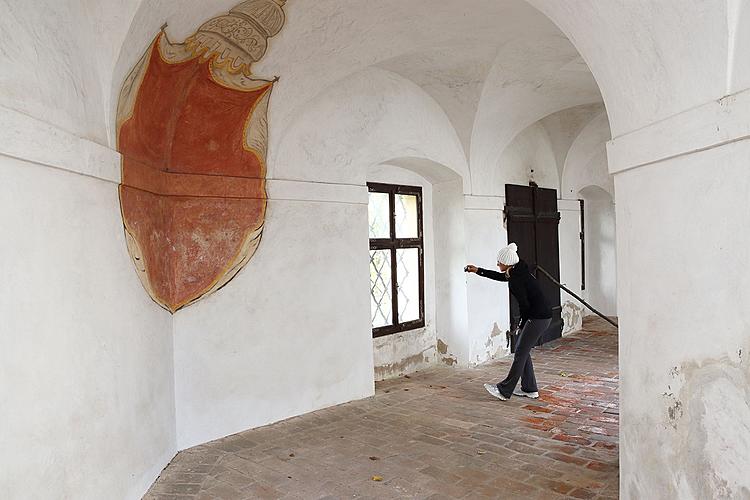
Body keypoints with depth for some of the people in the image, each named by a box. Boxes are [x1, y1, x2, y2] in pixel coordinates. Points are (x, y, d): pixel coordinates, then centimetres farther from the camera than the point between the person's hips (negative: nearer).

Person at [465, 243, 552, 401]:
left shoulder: (515, 280, -20)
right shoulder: (517, 271, 10)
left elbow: (524, 304, -18)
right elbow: (500, 277, 28)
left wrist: (522, 324, -2)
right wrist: (478, 270, 31)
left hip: (539, 318, -10)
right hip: (539, 316, 10)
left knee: (521, 352, -5)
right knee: (521, 350, 14)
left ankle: (504, 390, 1)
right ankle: (530, 389, 20)